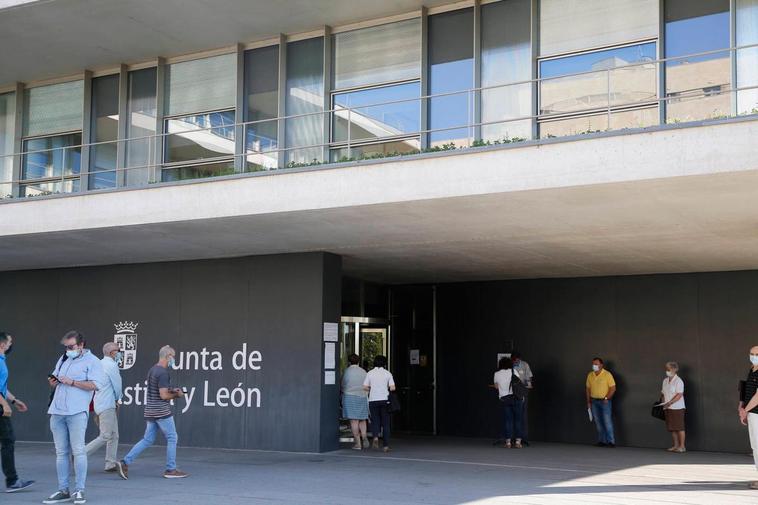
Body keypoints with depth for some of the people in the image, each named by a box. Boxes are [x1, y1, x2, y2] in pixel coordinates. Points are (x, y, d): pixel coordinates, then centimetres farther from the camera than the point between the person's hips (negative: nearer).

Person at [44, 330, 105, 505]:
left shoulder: (92, 361, 0)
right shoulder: (63, 359, 21)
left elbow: (94, 385, -11)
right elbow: (55, 379, 29)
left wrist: (72, 382, -14)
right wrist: (53, 381, 6)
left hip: (77, 412, -6)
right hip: (57, 412, 6)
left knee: (78, 450, -8)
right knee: (61, 452, 7)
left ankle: (79, 491, -4)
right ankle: (63, 491, 12)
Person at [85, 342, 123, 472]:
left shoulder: (100, 363, 16)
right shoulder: (111, 365, -11)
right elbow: (117, 385, -7)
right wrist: (117, 399, 12)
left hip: (100, 404, 10)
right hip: (107, 405, -10)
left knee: (114, 436, 10)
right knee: (105, 436, -10)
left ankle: (111, 464, 10)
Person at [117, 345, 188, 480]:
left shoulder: (152, 370, 13)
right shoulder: (163, 373, -17)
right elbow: (164, 396, -21)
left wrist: (172, 390, 14)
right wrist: (177, 395, -5)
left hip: (151, 411, 9)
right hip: (162, 412, -9)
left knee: (148, 440, 11)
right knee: (172, 438, 3)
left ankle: (125, 462, 3)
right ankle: (171, 470, 8)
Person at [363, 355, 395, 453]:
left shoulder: (370, 373, 3)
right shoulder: (388, 373, 1)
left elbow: (365, 387, -3)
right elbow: (392, 388, -7)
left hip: (373, 400, 0)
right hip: (385, 400, 0)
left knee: (375, 420, 9)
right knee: (385, 422, 6)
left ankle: (375, 436, -19)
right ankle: (386, 445, 3)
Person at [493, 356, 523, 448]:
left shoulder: (497, 374, 7)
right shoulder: (513, 371, 3)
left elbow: (496, 386, 19)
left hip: (504, 398, 1)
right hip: (517, 397, -1)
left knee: (508, 420, 6)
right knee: (518, 419, 4)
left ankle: (508, 442, 3)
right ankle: (518, 442, 1)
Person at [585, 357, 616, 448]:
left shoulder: (607, 374, -8)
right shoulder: (590, 375, 8)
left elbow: (613, 388, -9)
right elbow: (588, 389, 12)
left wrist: (606, 398, -16)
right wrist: (588, 402, 8)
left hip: (605, 401, -5)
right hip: (594, 401, 5)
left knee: (607, 421, -9)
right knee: (598, 422, 7)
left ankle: (611, 441, -8)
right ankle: (602, 441, 13)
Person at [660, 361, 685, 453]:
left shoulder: (678, 381, -9)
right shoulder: (665, 381, 14)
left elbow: (679, 395, -17)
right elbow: (663, 393, 19)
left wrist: (670, 402, -23)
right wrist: (663, 401, 1)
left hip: (677, 407, -7)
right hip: (667, 408, 7)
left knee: (679, 427, -5)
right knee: (672, 428, 9)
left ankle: (682, 446, 0)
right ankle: (676, 445, 16)